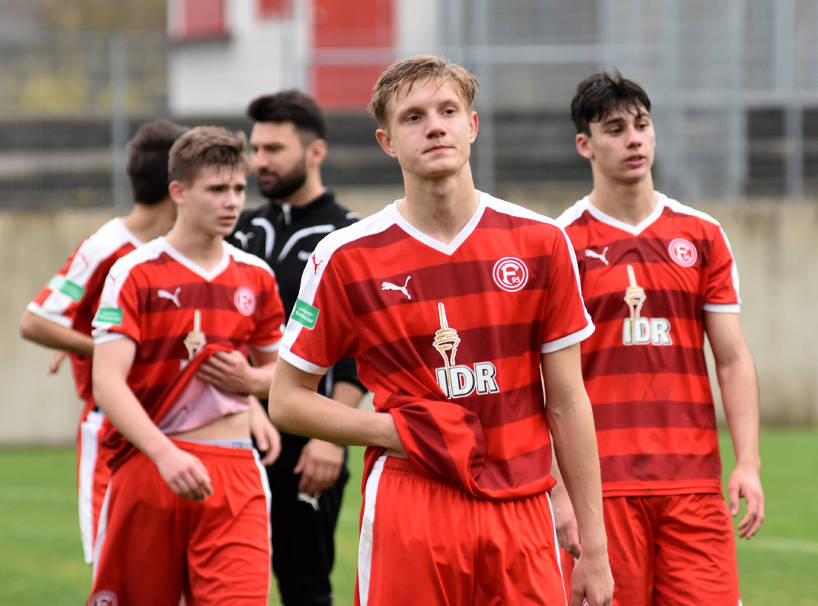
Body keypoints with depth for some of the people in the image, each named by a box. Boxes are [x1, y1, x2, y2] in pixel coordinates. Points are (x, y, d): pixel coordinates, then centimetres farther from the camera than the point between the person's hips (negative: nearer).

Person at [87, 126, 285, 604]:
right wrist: (166, 455, -26)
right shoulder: (135, 273, -3)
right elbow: (107, 383, -13)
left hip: (235, 474, 3)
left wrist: (249, 379, 0)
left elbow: (279, 370, 25)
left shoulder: (256, 277, 11)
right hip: (149, 466, -2)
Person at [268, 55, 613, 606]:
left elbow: (567, 403, 8)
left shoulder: (540, 242, 6)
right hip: (408, 513, -2)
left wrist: (594, 546, 5)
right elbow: (287, 400, 7)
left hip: (520, 513, 2)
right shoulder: (346, 258, 1)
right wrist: (397, 431, -7)